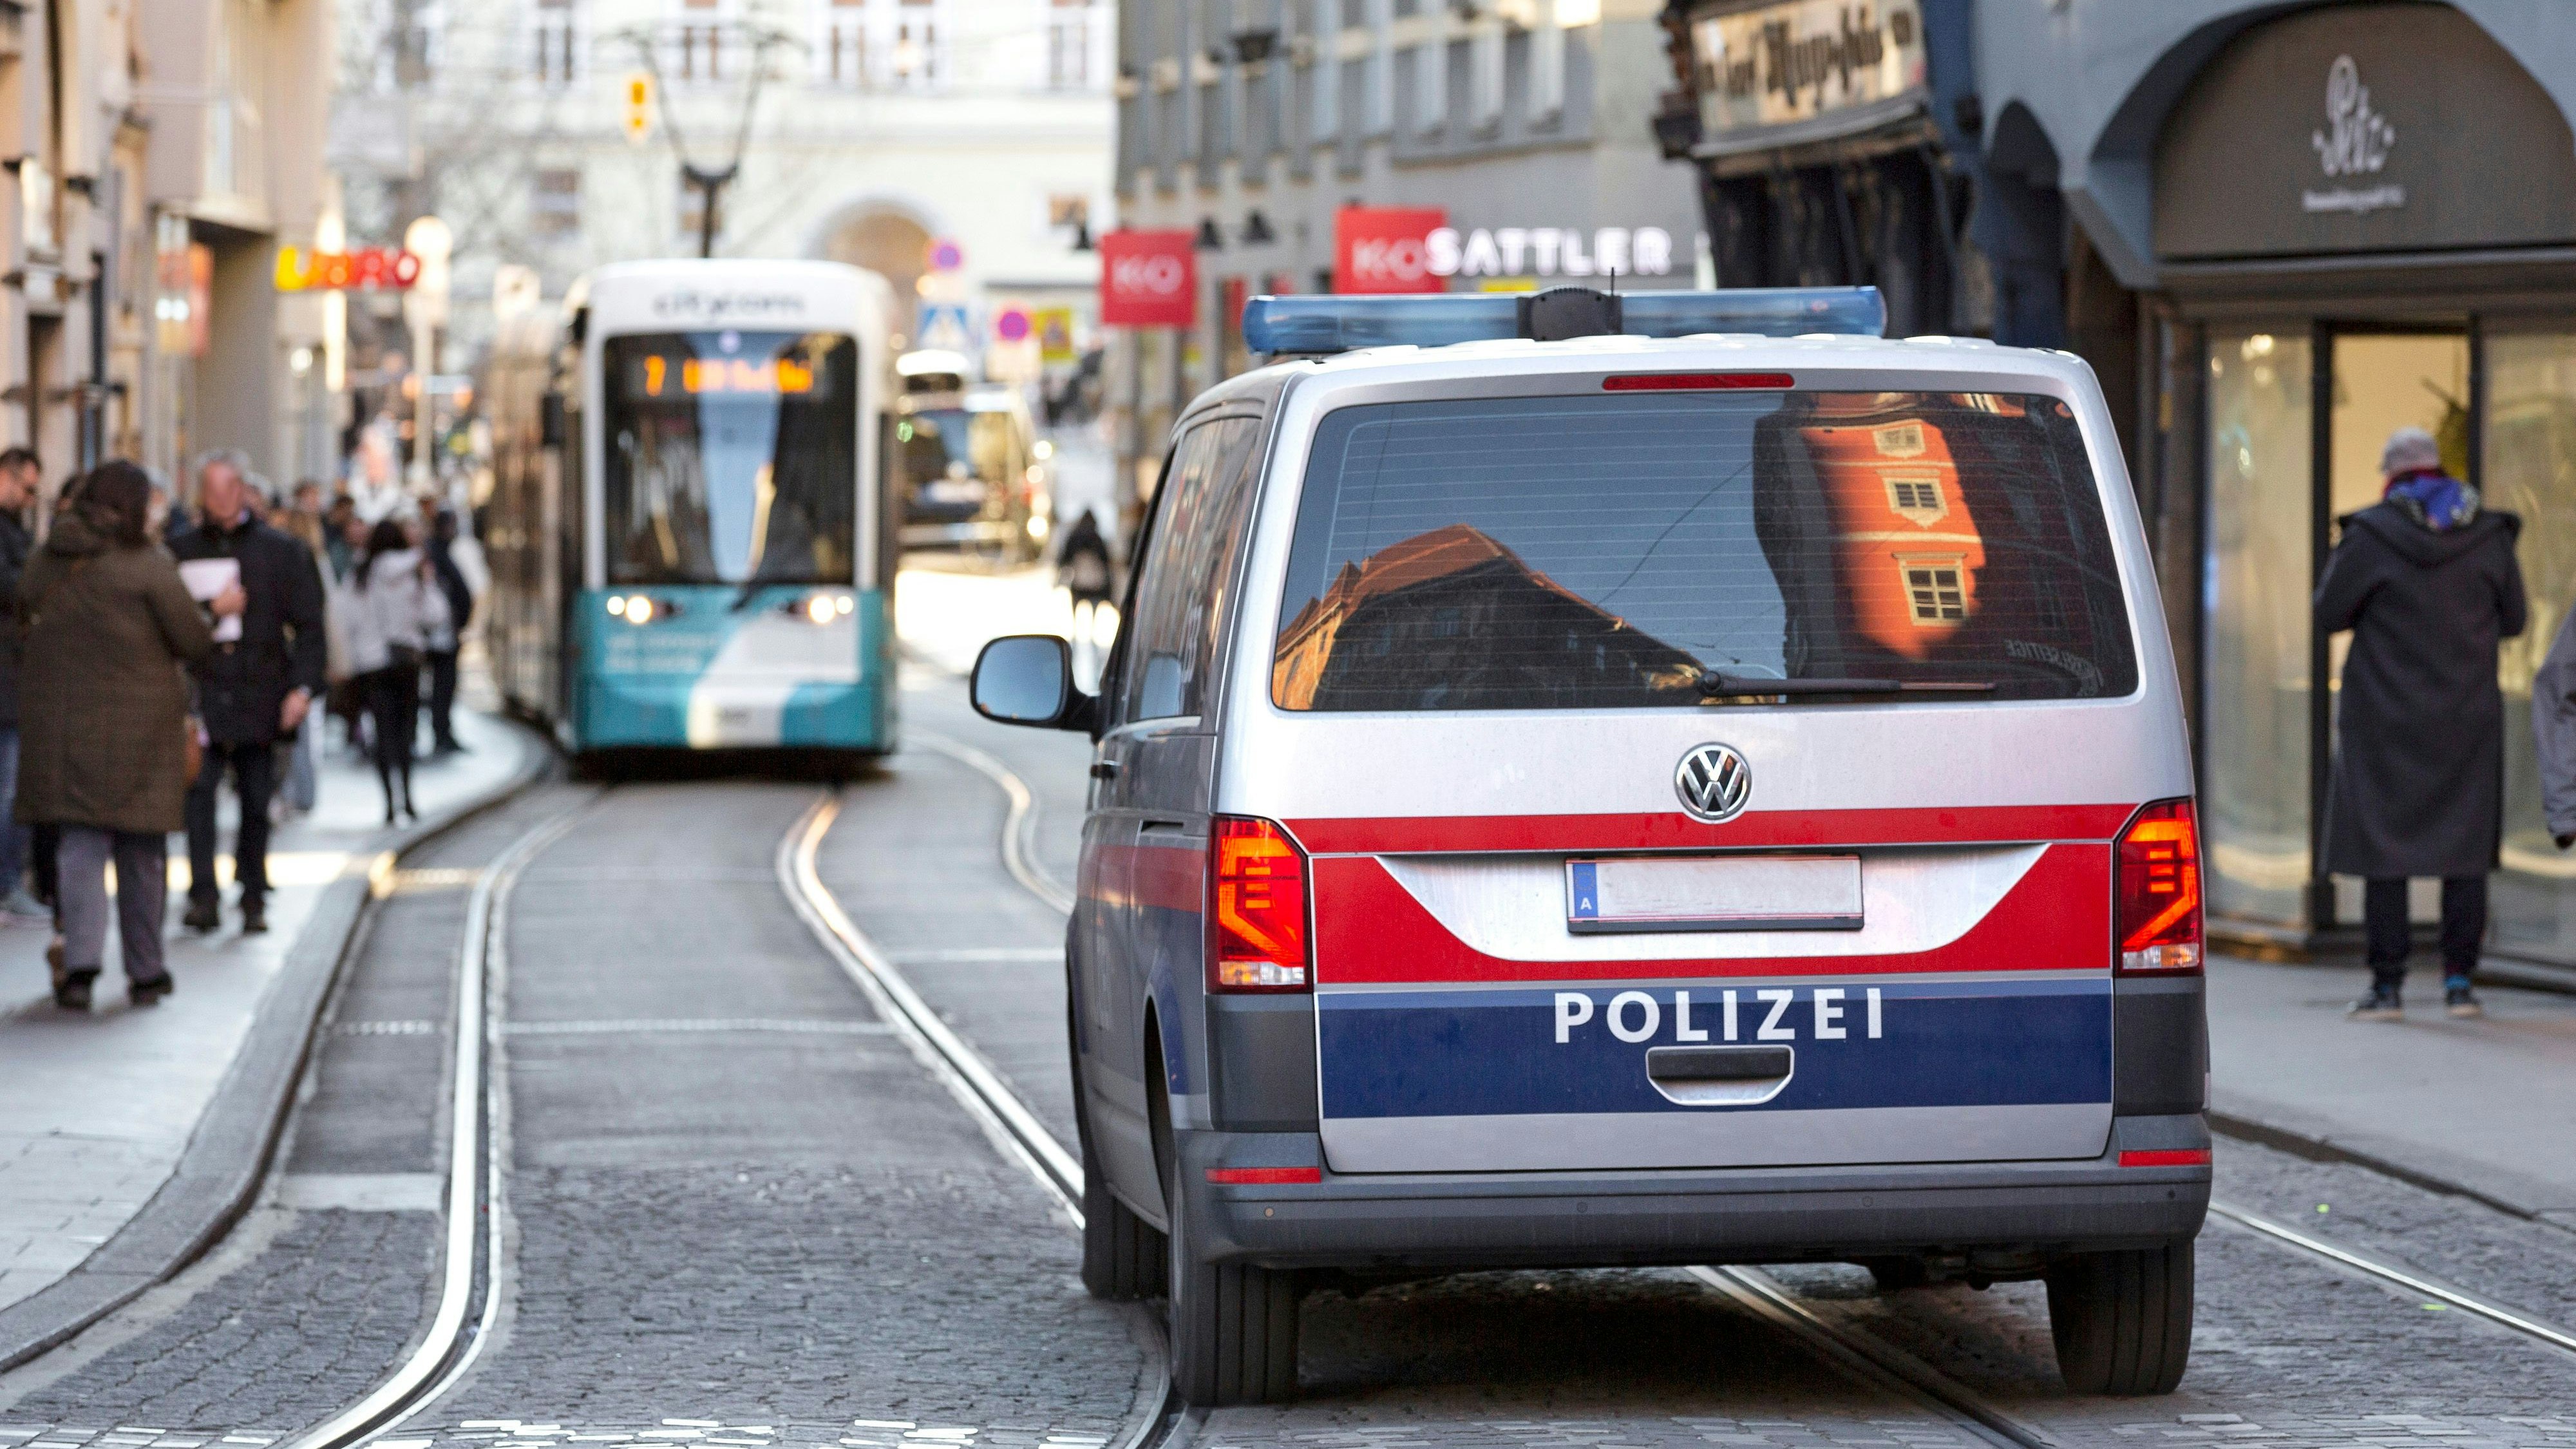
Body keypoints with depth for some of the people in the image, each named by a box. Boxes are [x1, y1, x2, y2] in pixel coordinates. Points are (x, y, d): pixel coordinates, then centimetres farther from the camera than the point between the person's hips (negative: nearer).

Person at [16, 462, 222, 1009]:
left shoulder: (47, 562, 4)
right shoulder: (149, 568, -10)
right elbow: (194, 644, -7)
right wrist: (219, 610, 13)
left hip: (65, 727, 3)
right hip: (140, 729, -3)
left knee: (81, 844, 3)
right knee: (143, 853, 9)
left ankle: (81, 959, -16)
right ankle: (146, 973, 15)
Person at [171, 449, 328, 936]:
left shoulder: (282, 552, 7)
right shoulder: (182, 551, 8)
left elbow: (308, 625, 5)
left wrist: (303, 686, -6)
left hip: (260, 695, 1)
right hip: (201, 692, -1)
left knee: (256, 799, 6)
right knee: (199, 789, -15)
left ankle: (253, 898, 17)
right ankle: (203, 896, -16)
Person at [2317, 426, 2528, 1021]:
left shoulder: (2372, 536, -11)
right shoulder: (2489, 535, 0)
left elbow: (2329, 614, -4)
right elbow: (2512, 619, 8)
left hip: (2386, 718, -3)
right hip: (2468, 718, 3)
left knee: (2383, 849, 3)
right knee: (2466, 847, 9)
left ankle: (2387, 984, 0)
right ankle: (2459, 978, 5)